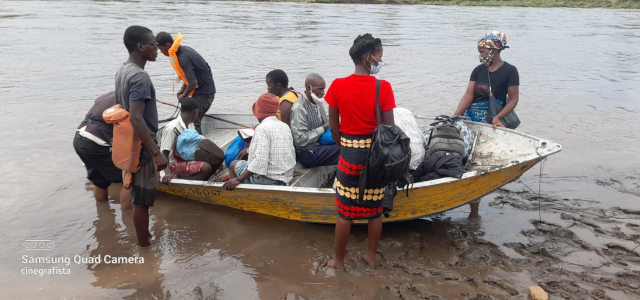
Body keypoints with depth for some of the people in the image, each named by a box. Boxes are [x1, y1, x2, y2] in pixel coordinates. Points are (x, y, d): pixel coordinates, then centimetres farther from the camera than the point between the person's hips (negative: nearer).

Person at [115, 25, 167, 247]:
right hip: (142, 147, -10)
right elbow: (136, 118, -31)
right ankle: (144, 247, 15)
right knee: (143, 200, 2)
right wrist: (156, 152, -31)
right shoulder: (140, 76, -23)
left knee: (140, 197, 22)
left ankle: (144, 237, 37)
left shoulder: (122, 71, 8)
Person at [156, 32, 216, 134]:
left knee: (195, 122, -8)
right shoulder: (183, 49, 5)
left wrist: (183, 96, -8)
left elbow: (193, 82, -25)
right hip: (205, 89, 9)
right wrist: (182, 90, 10)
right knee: (194, 120, 11)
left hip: (204, 92, -9)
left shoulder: (183, 57, -24)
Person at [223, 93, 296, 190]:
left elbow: (260, 160, -26)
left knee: (234, 164, 15)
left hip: (267, 179, -8)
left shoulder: (262, 128, -16)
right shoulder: (285, 127, 7)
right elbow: (292, 155, 11)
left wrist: (239, 179, -26)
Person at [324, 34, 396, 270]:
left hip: (349, 154, 0)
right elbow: (389, 129, -9)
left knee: (345, 212, 10)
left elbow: (333, 128, -2)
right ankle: (371, 256, 31)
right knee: (375, 209, 16)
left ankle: (339, 260, 23)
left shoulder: (338, 86, -8)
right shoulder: (383, 87, -12)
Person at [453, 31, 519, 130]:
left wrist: (497, 118, -19)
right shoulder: (478, 70, 10)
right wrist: (455, 116, -12)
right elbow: (468, 95, 2)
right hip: (470, 114, 5)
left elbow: (513, 100, -5)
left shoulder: (510, 71, -2)